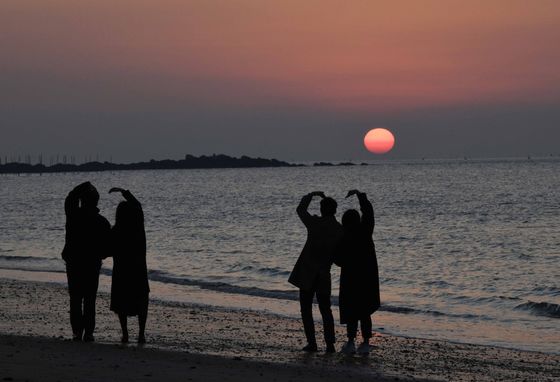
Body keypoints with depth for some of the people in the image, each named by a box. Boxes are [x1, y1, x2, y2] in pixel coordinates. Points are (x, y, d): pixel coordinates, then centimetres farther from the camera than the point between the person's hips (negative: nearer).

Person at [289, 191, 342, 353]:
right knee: (325, 310, 13)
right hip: (324, 274, 3)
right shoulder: (340, 230, -3)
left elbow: (300, 210, 10)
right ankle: (330, 344, 4)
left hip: (306, 273, -3)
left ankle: (312, 343, 1)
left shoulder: (315, 223, -10)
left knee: (306, 309, 7)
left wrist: (312, 194, 22)